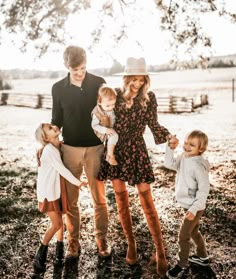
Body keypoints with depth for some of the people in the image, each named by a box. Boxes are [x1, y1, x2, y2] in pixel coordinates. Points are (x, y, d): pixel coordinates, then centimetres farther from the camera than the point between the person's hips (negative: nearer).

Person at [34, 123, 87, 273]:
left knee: (59, 221, 14)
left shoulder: (58, 146, 4)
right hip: (49, 192, -8)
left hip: (57, 191, 8)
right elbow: (62, 170, -20)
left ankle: (59, 252, 27)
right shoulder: (49, 150, -22)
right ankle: (40, 255, 11)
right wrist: (77, 182, -10)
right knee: (57, 224, -3)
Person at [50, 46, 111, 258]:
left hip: (96, 148, -1)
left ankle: (102, 240, 22)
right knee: (70, 199, 7)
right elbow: (57, 120, 9)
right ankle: (73, 241, 22)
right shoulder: (58, 88, 1)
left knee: (99, 198, 7)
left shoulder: (99, 83, -4)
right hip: (69, 148, 2)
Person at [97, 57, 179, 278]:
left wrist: (169, 137, -15)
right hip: (115, 151, 1)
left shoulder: (149, 97, -3)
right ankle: (131, 244, 26)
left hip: (137, 151, -1)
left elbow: (153, 124, 0)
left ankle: (160, 251, 8)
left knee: (147, 203, -3)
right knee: (121, 200, 8)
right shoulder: (115, 95, -3)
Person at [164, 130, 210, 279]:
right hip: (188, 204, 9)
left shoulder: (199, 165, -28)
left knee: (183, 236, 4)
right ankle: (203, 257, 45)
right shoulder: (183, 157, -3)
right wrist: (170, 147, -12)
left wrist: (194, 209, -26)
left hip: (194, 207, -9)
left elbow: (204, 189, -26)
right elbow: (169, 164, 1)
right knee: (194, 231, 25)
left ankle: (182, 264, 24)